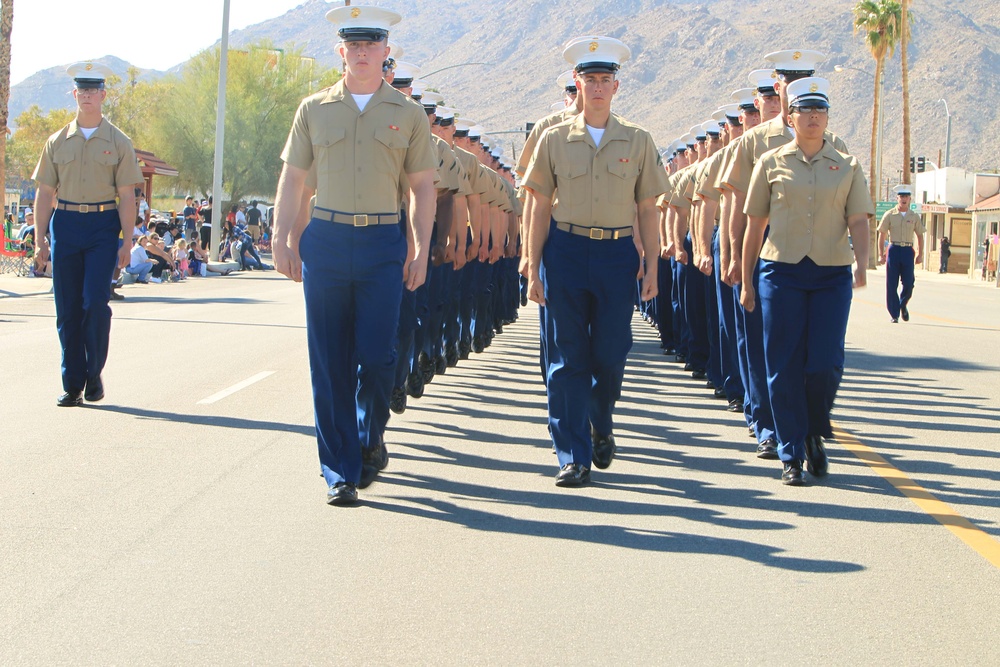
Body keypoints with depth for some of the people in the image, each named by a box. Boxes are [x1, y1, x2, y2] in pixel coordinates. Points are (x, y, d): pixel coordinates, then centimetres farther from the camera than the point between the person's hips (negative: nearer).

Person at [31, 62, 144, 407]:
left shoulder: (118, 143, 4)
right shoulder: (58, 142, 9)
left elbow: (127, 196, 1)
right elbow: (45, 193, 9)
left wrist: (126, 242, -6)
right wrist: (40, 239, 2)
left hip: (103, 226, -2)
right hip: (65, 225, 2)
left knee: (96, 303, -11)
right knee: (67, 309, 2)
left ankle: (94, 374, 6)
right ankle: (72, 384, 9)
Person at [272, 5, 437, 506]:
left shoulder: (408, 115, 6)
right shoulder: (314, 110, 8)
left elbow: (423, 187, 9)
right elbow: (292, 179, 10)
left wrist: (421, 252, 2)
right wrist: (282, 240, 2)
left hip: (383, 245, -1)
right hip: (324, 243, 1)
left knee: (376, 357, -8)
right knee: (330, 364, 0)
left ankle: (371, 438, 22)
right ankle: (340, 472, 7)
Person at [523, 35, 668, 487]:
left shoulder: (638, 142, 6)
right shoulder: (554, 140, 4)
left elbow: (648, 209, 8)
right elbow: (539, 207, 5)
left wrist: (652, 266, 2)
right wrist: (534, 269, 0)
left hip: (617, 254, 1)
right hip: (565, 251, 0)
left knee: (610, 354, 3)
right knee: (567, 357, -2)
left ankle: (601, 428, 32)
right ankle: (574, 455, 2)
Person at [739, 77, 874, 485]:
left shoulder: (847, 167, 8)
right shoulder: (771, 164, 6)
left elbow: (858, 222, 2)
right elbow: (755, 224, 9)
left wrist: (862, 264, -16)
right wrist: (746, 281, 9)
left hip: (832, 276, 0)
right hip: (782, 273, 0)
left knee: (825, 365, -6)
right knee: (785, 368, -2)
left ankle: (815, 435, 21)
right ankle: (791, 456, 7)